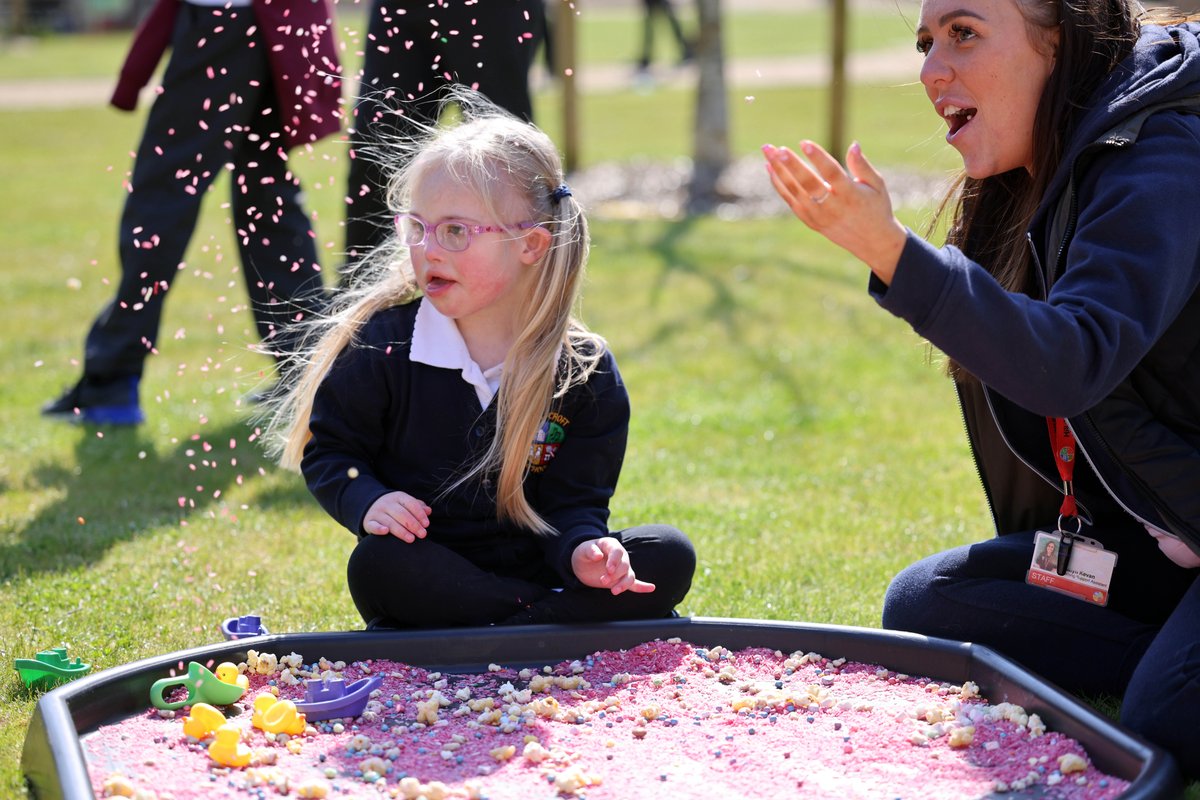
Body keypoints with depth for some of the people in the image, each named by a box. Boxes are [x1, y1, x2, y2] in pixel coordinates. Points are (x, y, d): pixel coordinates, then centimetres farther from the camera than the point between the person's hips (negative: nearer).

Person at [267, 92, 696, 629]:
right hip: (424, 579, -1)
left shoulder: (585, 372, -4)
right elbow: (329, 450, 2)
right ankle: (564, 619, -24)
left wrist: (583, 550, -23)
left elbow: (574, 501, -1)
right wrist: (367, 501, -20)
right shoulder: (382, 342, -7)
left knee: (669, 557, -18)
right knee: (377, 565, -35)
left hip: (535, 566, 2)